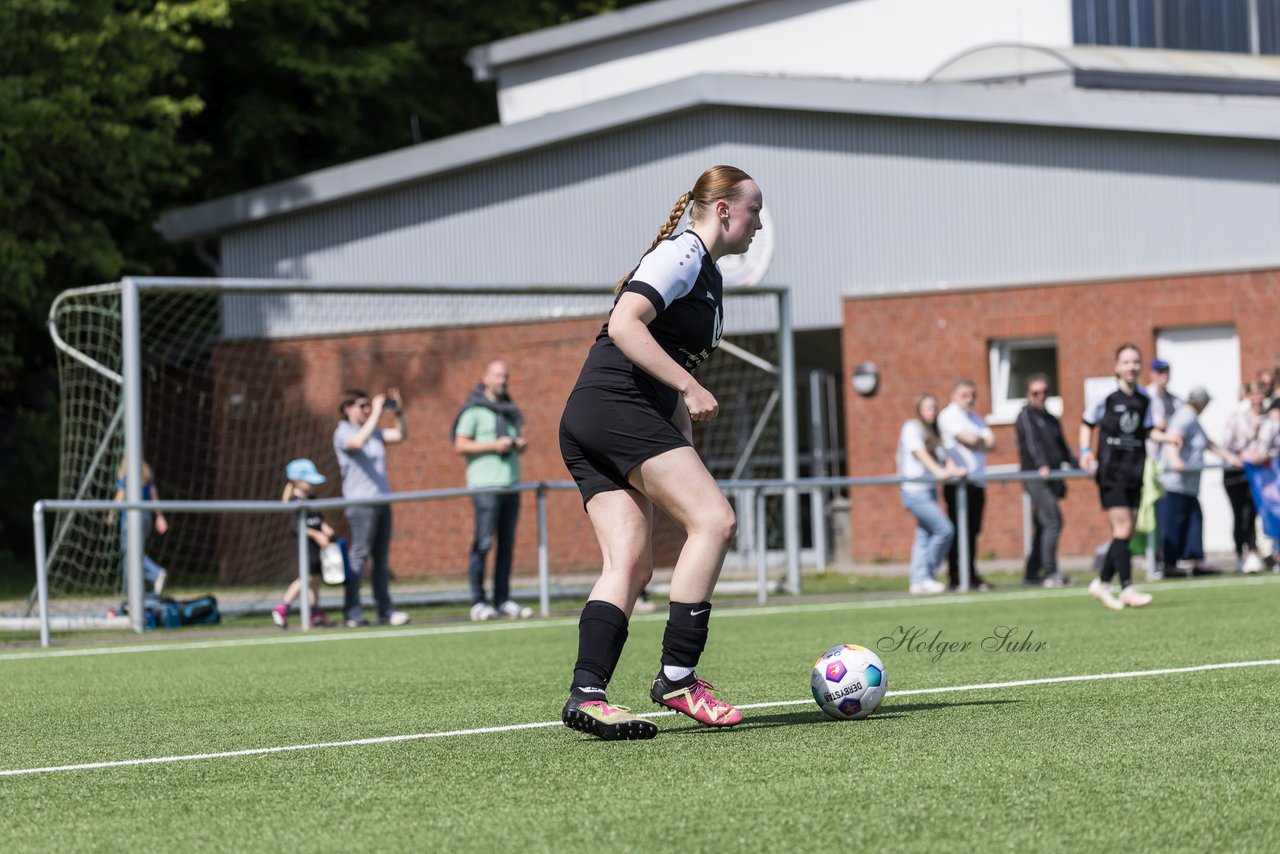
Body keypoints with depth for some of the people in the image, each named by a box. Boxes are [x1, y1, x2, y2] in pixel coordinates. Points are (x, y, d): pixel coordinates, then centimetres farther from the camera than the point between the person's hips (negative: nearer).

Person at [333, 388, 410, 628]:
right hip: (360, 501, -7)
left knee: (381, 558, 7)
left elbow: (401, 435, 13)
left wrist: (398, 412, -1)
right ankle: (352, 612, -8)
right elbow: (358, 442, -24)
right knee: (359, 554, -9)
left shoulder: (375, 432, 16)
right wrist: (377, 414, -22)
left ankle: (385, 610, 9)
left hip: (381, 499, 7)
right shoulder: (343, 433, -4)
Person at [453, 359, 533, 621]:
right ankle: (478, 603, -9)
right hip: (485, 485, -7)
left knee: (507, 544, 5)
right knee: (484, 543, -10)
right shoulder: (474, 409, -2)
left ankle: (503, 600, 9)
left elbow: (519, 439, 28)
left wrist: (522, 444, 4)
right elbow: (460, 445, -7)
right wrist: (493, 445, -16)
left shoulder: (509, 410, 19)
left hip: (511, 484, 7)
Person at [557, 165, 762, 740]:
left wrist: (686, 450, 23)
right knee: (714, 520, -16)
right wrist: (690, 388, -19)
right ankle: (677, 676, -16)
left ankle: (587, 694, -15)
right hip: (615, 407, -10)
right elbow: (625, 326, -18)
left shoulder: (710, 277, 26)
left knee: (632, 565, -3)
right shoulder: (681, 253, -5)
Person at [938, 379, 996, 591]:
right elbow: (968, 439, -15)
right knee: (958, 531, -9)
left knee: (973, 531, 7)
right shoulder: (948, 416, -3)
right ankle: (956, 577, -8)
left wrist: (976, 440, -7)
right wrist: (983, 440, 3)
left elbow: (991, 443, 9)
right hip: (959, 480, -7)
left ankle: (972, 575, 11)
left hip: (977, 480, 7)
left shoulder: (976, 418, 21)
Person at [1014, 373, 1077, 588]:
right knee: (1053, 521, -17)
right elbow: (1032, 443, -17)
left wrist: (1076, 464, 9)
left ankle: (1032, 574, 12)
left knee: (1042, 526, 8)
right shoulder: (1026, 415, -2)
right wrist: (1042, 466, -31)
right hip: (1035, 478, -8)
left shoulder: (1052, 419, 22)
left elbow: (1062, 449, 24)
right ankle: (1050, 572, -19)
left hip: (1052, 478, 8)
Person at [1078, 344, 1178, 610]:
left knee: (1127, 532, 6)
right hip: (1111, 470, -6)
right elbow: (1087, 425, 5)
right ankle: (1127, 588, -13)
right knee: (1122, 528, -13)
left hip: (1134, 471, 6)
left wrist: (1166, 438, 0)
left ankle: (1102, 583, 19)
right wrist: (1085, 451, -9)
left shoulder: (1144, 398, 8)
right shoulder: (1106, 395, -5)